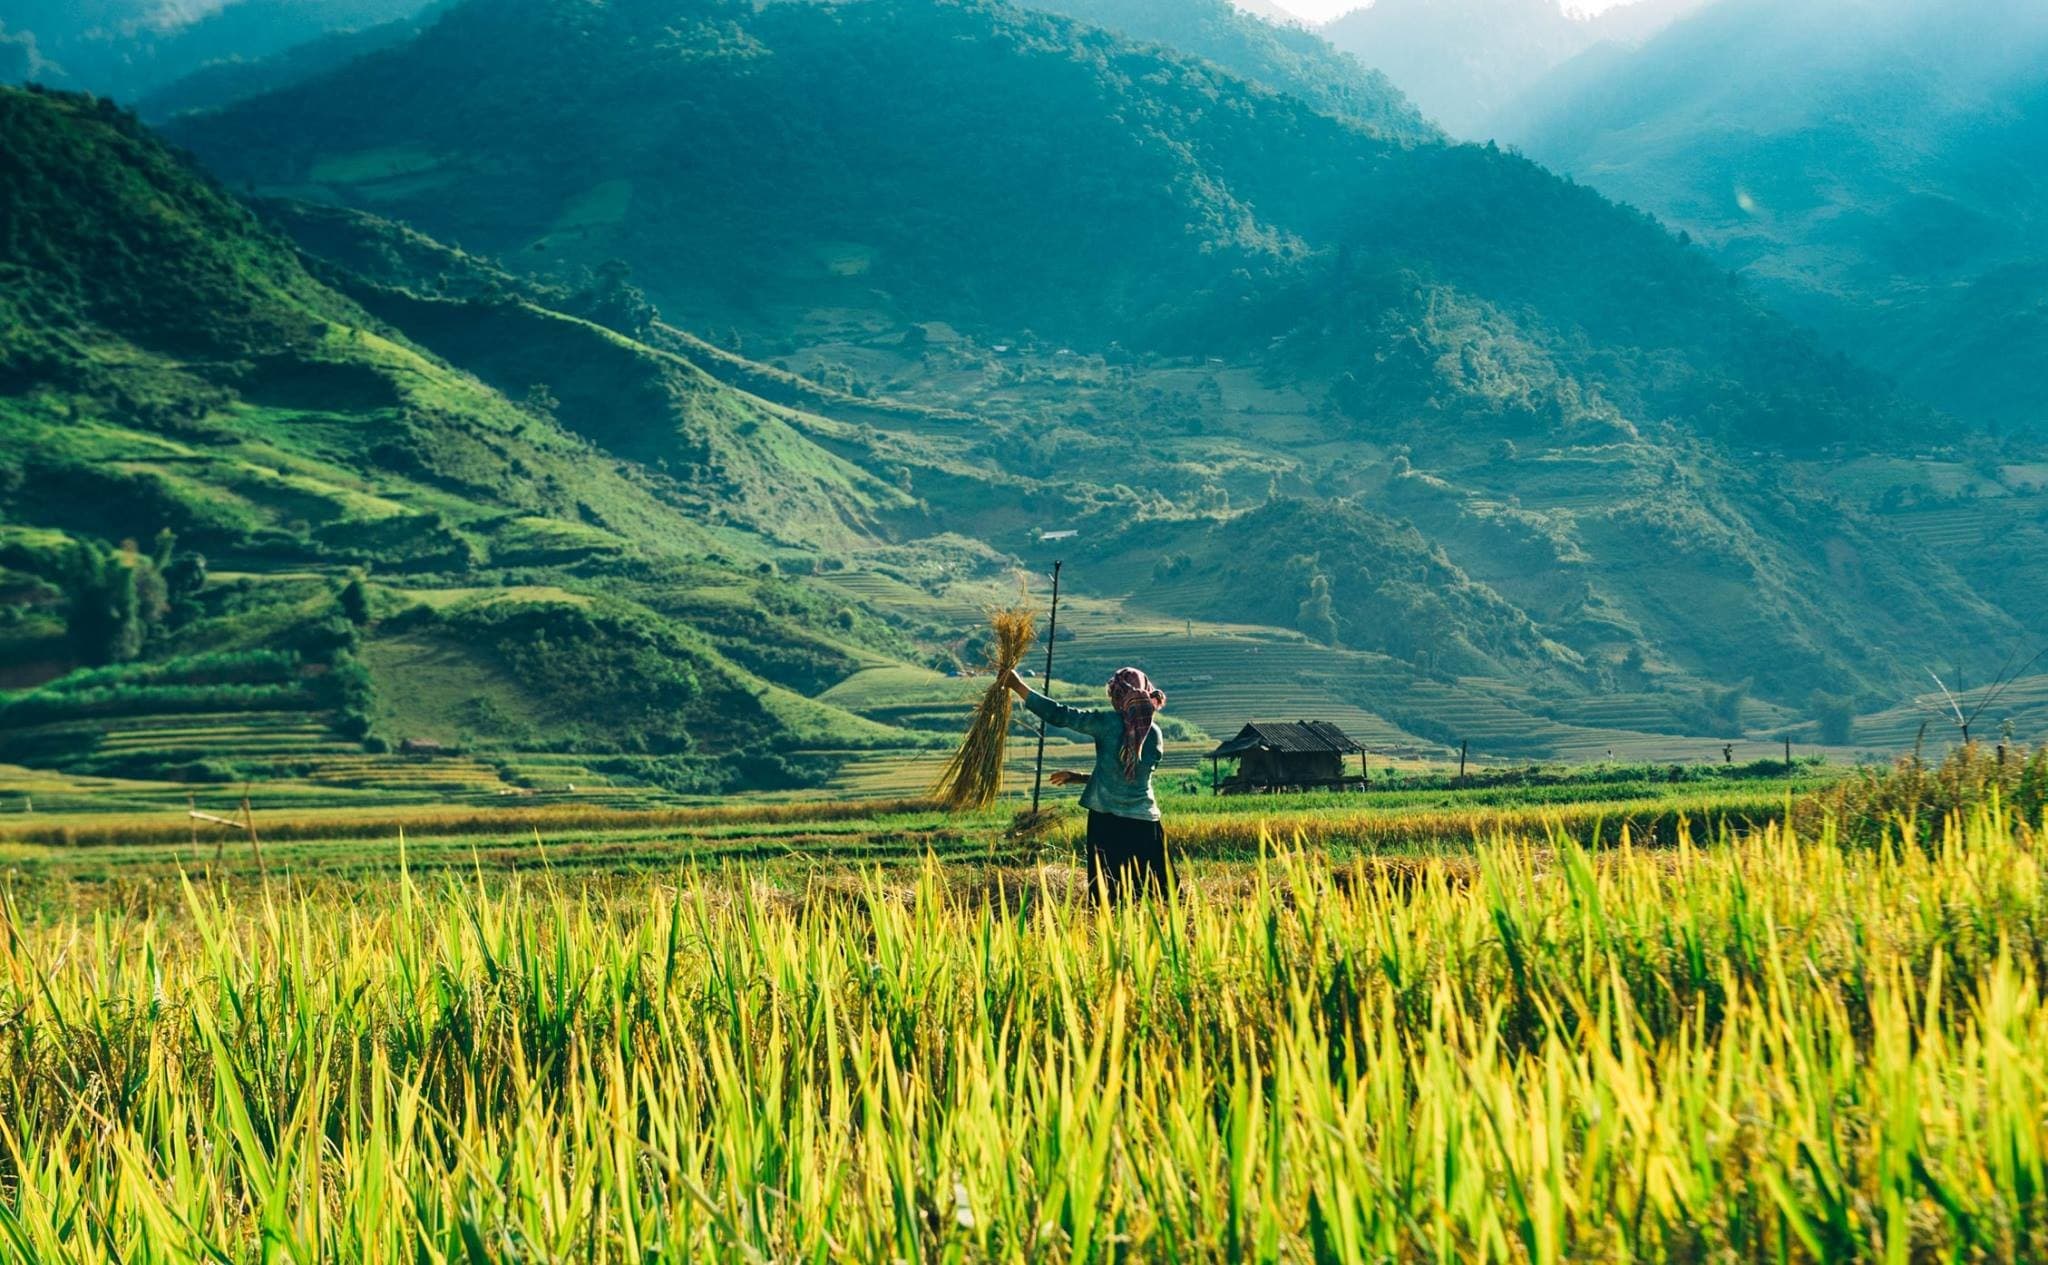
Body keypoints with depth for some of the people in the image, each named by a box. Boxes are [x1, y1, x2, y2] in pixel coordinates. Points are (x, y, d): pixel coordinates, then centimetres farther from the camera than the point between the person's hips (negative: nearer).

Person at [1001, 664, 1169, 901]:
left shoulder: (1108, 724, -7)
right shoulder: (1154, 734, 6)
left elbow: (1059, 715, -7)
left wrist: (1018, 686, 0)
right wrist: (1080, 778, 22)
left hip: (1106, 820, -3)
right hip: (1144, 822, 3)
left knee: (1108, 897, 3)